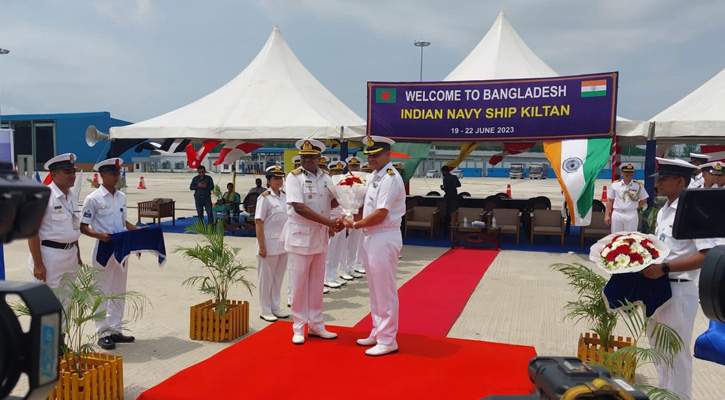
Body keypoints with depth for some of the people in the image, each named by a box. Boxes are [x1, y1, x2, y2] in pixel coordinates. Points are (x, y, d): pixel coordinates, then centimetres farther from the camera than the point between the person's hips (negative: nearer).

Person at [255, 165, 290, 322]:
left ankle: (275, 308, 26)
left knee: (278, 277, 14)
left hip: (283, 244, 6)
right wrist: (261, 246, -15)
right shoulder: (264, 198, -10)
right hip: (269, 244, -6)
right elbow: (258, 222, -12)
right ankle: (265, 310, 17)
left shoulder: (285, 196, 7)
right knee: (266, 278, 5)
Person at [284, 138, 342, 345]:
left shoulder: (325, 178, 7)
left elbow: (334, 202, 12)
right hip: (300, 236, -5)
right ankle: (298, 328, 15)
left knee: (317, 282, 12)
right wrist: (328, 222, -21)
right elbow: (299, 207, -19)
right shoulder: (294, 177, -9)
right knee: (299, 283, 3)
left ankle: (316, 325, 24)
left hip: (320, 236, 5)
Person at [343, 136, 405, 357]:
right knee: (375, 289, 17)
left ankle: (387, 340, 10)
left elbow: (379, 215, -20)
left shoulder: (390, 178, -15)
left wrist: (354, 225, -10)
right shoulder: (374, 177, 14)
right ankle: (378, 333, 29)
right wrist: (351, 219, 2)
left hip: (384, 238, -10)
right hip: (371, 237, 10)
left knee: (385, 290, -1)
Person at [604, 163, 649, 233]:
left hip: (631, 215, -1)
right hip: (617, 214, 1)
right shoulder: (615, 185, 6)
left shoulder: (638, 186, 3)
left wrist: (635, 208, 2)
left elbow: (644, 200, 11)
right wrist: (607, 215, 1)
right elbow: (610, 201, 7)